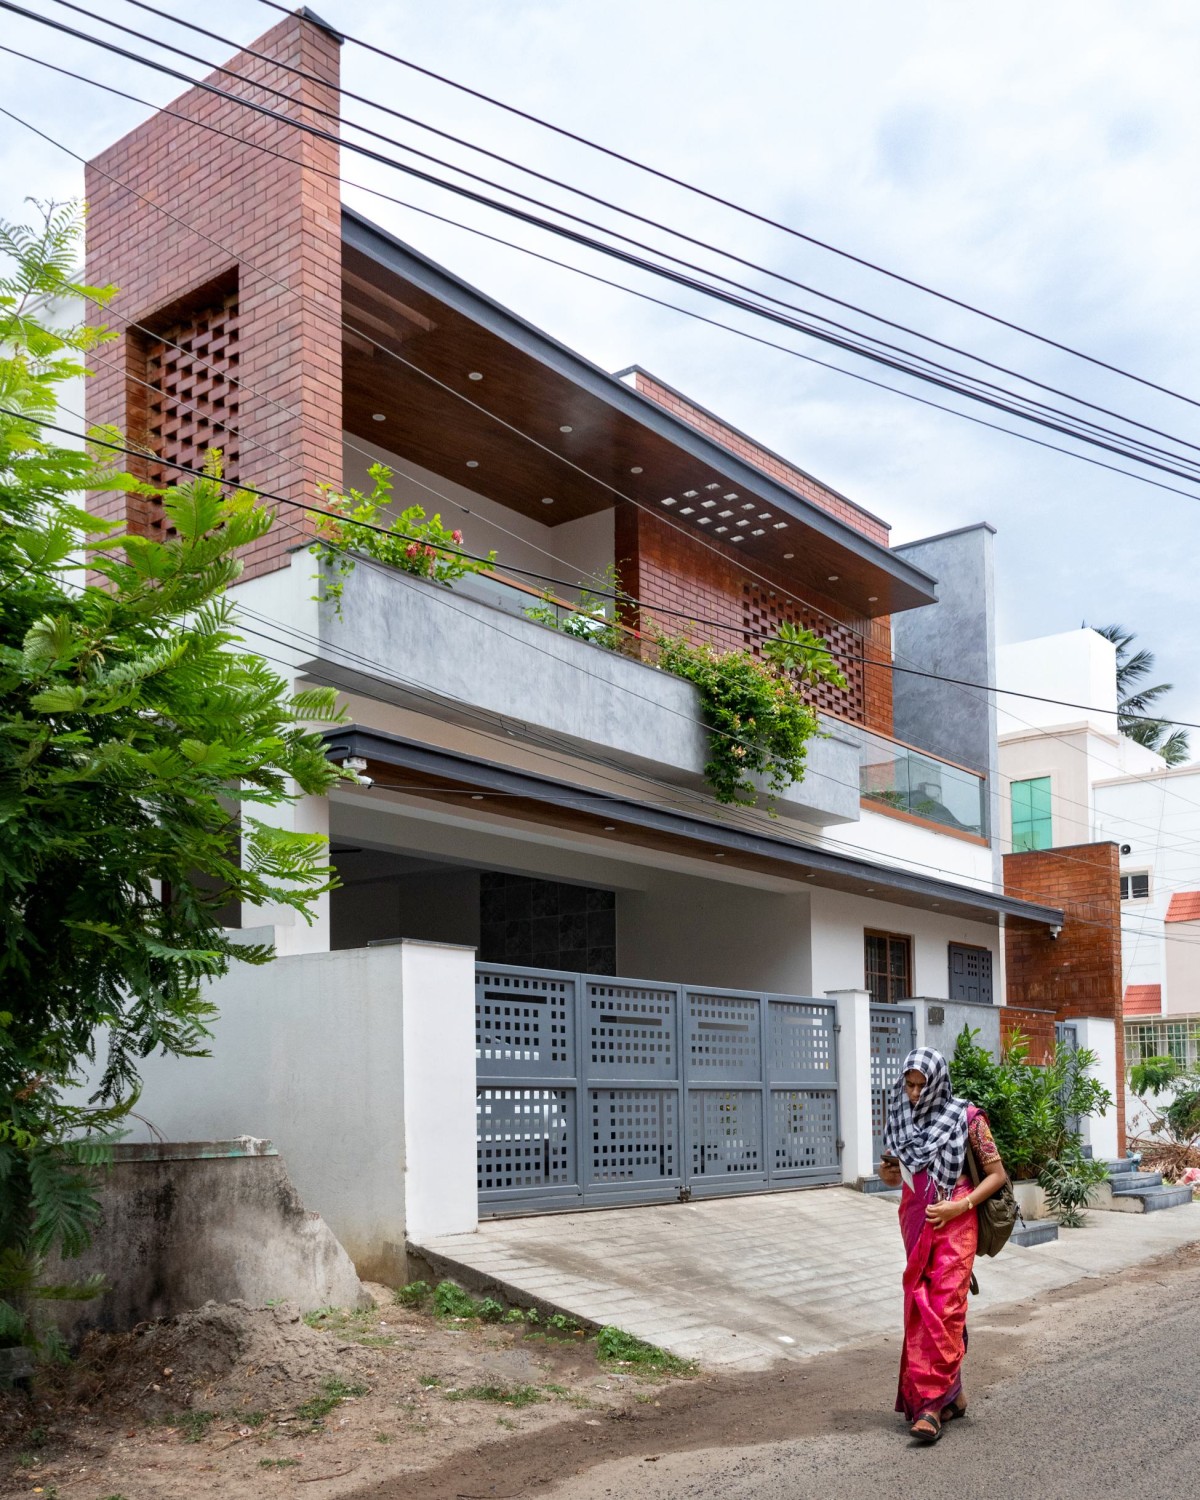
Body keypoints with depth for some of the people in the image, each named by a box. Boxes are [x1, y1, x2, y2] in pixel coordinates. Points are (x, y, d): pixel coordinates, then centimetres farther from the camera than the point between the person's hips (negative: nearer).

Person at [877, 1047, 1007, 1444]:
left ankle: (932, 1402, -8)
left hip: (953, 1225, -5)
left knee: (944, 1309, -10)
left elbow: (997, 1174, -3)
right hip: (915, 1223, 5)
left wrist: (959, 1206, -14)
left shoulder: (966, 1118, -8)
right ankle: (952, 1394, 19)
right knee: (921, 1308, 5)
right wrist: (887, 1173, -6)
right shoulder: (901, 1119, 6)